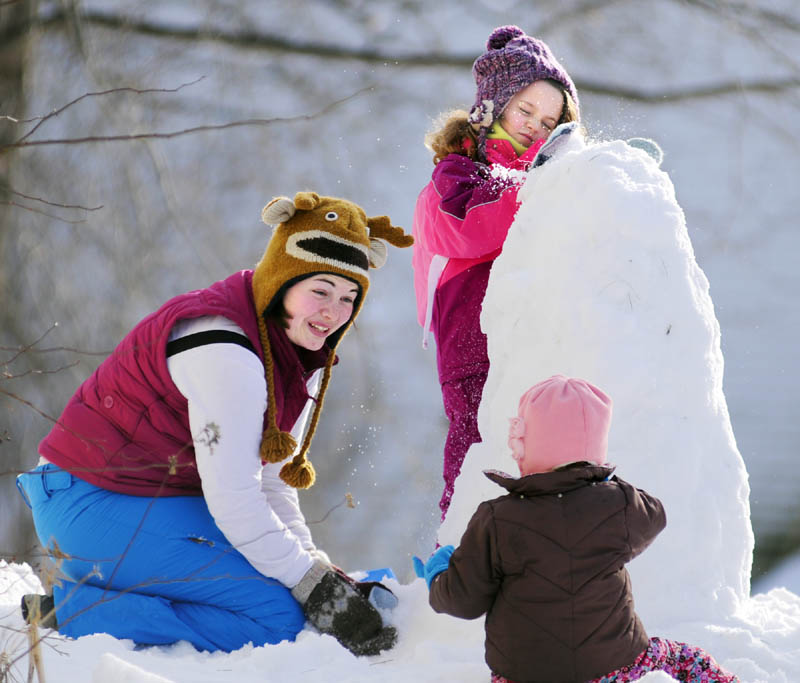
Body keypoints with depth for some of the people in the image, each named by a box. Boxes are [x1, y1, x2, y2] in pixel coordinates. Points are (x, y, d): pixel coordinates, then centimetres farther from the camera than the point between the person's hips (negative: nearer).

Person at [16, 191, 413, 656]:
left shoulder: (297, 355, 8)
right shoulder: (224, 352, -23)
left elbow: (270, 482, 8)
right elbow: (232, 497, -23)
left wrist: (317, 566, -6)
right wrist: (312, 583, -19)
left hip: (170, 503, 11)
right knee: (279, 617, -19)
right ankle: (68, 614, -18)